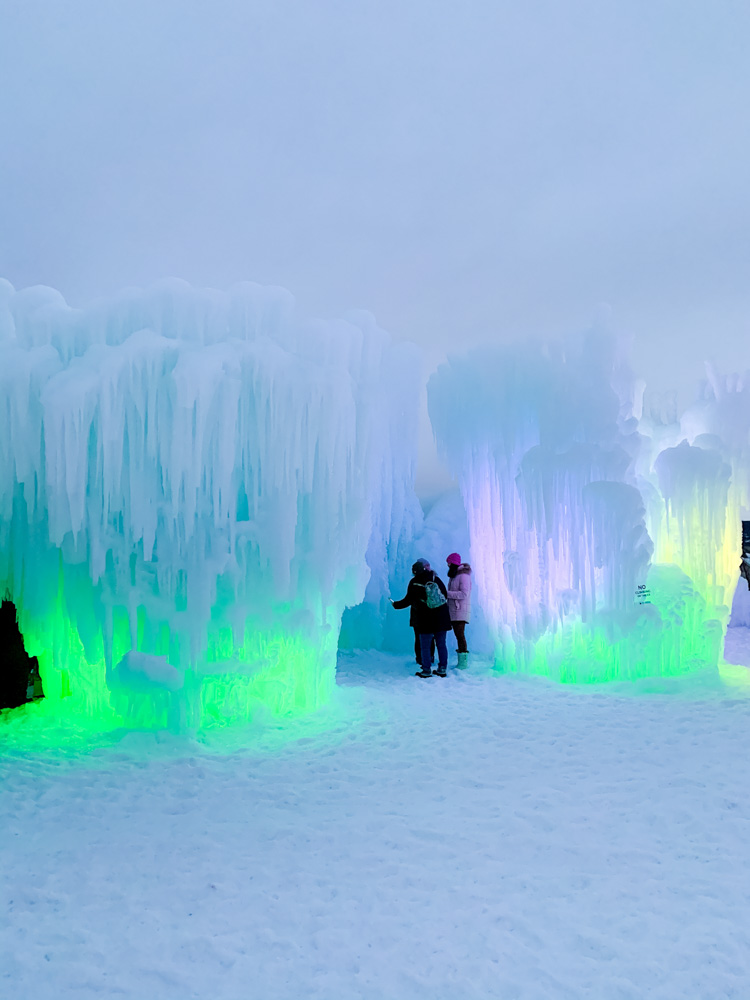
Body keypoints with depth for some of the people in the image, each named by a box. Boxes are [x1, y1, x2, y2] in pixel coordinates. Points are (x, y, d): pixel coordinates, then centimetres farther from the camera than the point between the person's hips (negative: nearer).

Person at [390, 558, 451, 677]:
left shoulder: (414, 583, -3)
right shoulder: (435, 578, 5)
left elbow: (408, 600, -1)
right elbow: (445, 594, 7)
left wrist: (396, 605, 14)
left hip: (425, 620, -3)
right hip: (441, 618, 4)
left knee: (424, 646, 5)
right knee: (441, 644, 10)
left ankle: (426, 670, 6)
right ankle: (442, 669, 13)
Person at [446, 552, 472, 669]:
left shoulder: (464, 575, -13)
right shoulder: (453, 575, 16)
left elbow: (464, 594, -21)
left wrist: (446, 593, -20)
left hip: (461, 610, -9)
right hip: (453, 610, 9)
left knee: (460, 634, -11)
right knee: (458, 635, 9)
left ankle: (463, 662, -7)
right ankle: (461, 661, 13)